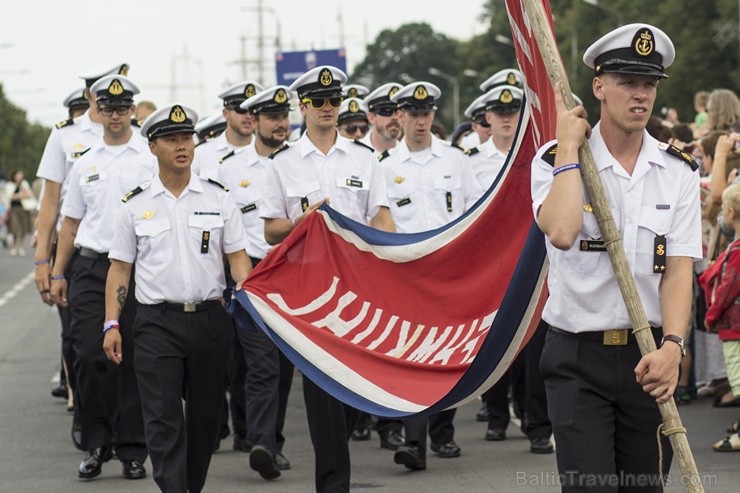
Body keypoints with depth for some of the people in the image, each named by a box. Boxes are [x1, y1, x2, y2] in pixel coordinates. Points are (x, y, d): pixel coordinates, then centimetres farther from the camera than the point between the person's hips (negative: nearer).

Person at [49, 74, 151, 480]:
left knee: (133, 362, 0)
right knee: (89, 356, -4)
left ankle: (132, 450, 8)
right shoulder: (85, 164, 13)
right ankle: (95, 444, 8)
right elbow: (71, 222, 18)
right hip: (90, 268, 3)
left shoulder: (151, 158, 2)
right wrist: (57, 273, 13)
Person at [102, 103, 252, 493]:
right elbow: (120, 268, 7)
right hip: (157, 323, -2)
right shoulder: (135, 205, 4)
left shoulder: (218, 198, 7)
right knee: (163, 419, -9)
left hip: (209, 318, 2)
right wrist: (111, 324, -1)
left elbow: (237, 256, 7)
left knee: (205, 415, 9)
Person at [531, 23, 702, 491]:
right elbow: (561, 233, -24)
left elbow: (679, 268, -4)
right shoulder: (555, 161, -2)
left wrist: (672, 345, -20)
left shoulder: (679, 171, 5)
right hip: (578, 358, -3)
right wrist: (569, 147, -13)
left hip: (650, 356, 3)